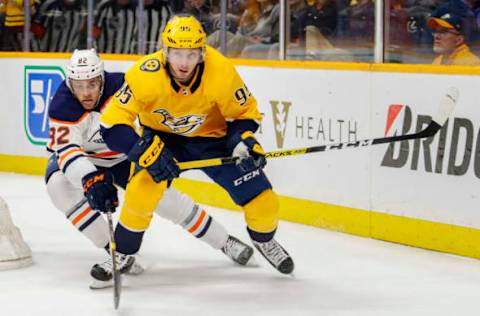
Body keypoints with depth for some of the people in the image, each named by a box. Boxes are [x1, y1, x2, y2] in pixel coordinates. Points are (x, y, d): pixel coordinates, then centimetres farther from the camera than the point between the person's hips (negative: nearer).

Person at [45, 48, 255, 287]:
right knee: (58, 184, -29)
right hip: (83, 159, 0)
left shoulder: (120, 86, -27)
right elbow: (66, 150, -44)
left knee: (162, 196, -7)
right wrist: (89, 178, -61)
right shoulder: (62, 107, -32)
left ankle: (225, 242, 12)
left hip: (123, 155, 1)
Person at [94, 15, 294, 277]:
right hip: (162, 136, -1)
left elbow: (245, 111, -11)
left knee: (263, 202, -4)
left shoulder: (221, 72, -29)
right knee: (142, 190, -29)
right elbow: (112, 123, -29)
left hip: (212, 137, 1)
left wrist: (243, 138, -29)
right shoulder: (145, 75, -33)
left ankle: (263, 239, 32)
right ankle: (122, 254, -5)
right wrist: (147, 152, -39)